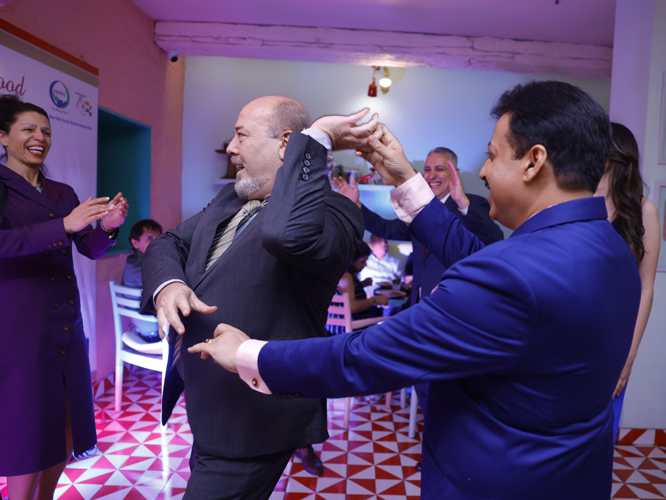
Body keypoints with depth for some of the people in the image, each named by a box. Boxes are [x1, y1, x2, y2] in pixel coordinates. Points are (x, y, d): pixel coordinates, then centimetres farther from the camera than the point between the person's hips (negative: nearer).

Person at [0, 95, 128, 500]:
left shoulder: (63, 193, 14)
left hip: (67, 325, 6)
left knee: (66, 434, 13)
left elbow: (92, 248, 8)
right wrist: (64, 225, -28)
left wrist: (108, 226, -12)